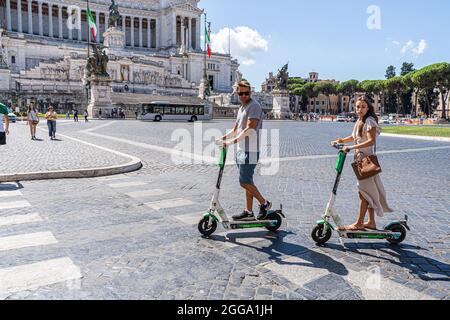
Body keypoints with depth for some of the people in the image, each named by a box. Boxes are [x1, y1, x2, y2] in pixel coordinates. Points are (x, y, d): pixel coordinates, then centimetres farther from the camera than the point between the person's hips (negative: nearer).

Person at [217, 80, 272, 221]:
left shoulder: (254, 106, -11)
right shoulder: (242, 108, 18)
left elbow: (249, 129, -21)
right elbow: (236, 129, 23)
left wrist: (233, 141, -27)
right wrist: (223, 138, 8)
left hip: (250, 151, -9)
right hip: (241, 150, 9)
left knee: (245, 181, -10)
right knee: (247, 181, 12)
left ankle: (264, 204, 7)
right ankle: (248, 212, 20)